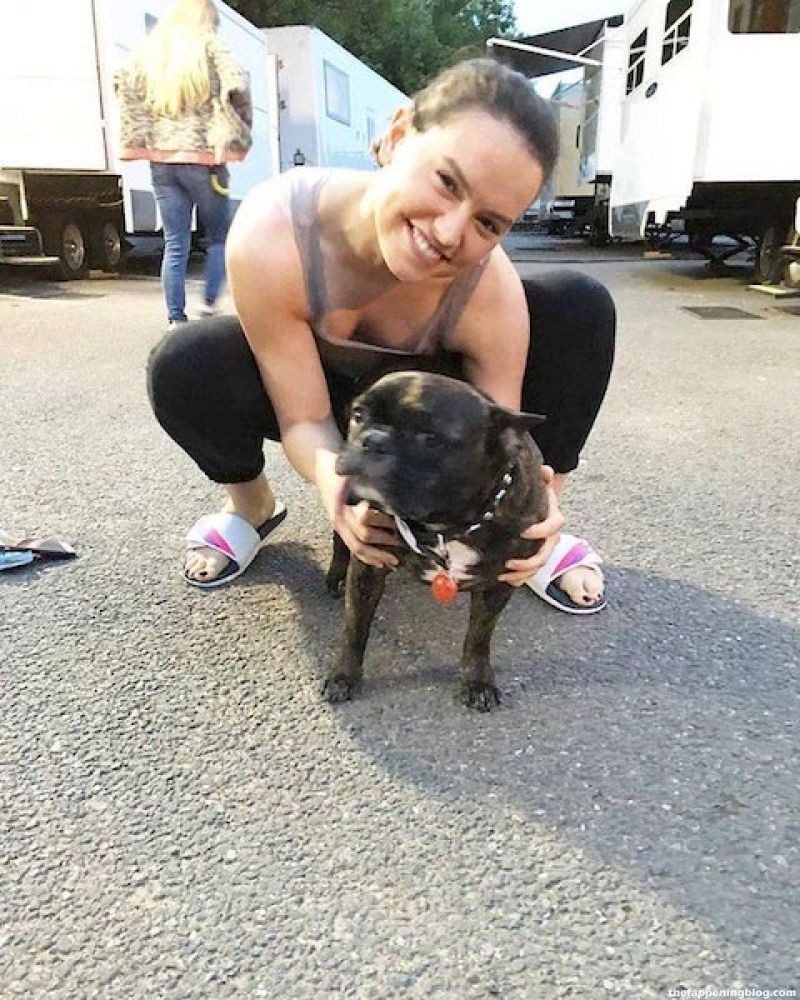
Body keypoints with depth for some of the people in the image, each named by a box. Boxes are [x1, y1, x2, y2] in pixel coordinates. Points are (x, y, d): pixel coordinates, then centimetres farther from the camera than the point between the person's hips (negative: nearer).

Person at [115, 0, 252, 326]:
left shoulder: (151, 49, 13)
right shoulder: (210, 46, 0)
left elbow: (125, 83, 1)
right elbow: (237, 86, -15)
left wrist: (139, 139, 1)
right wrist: (237, 135, -5)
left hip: (161, 161, 4)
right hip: (202, 161, -4)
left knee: (175, 245, 5)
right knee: (219, 238, 11)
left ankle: (176, 319, 3)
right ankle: (209, 305, 0)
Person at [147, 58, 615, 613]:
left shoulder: (492, 293, -34)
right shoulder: (270, 239, -38)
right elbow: (304, 417, -30)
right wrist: (339, 488, -52)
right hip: (317, 388, 0)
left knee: (583, 307, -22)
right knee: (185, 367, -33)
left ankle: (540, 523, -6)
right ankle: (251, 503, 0)